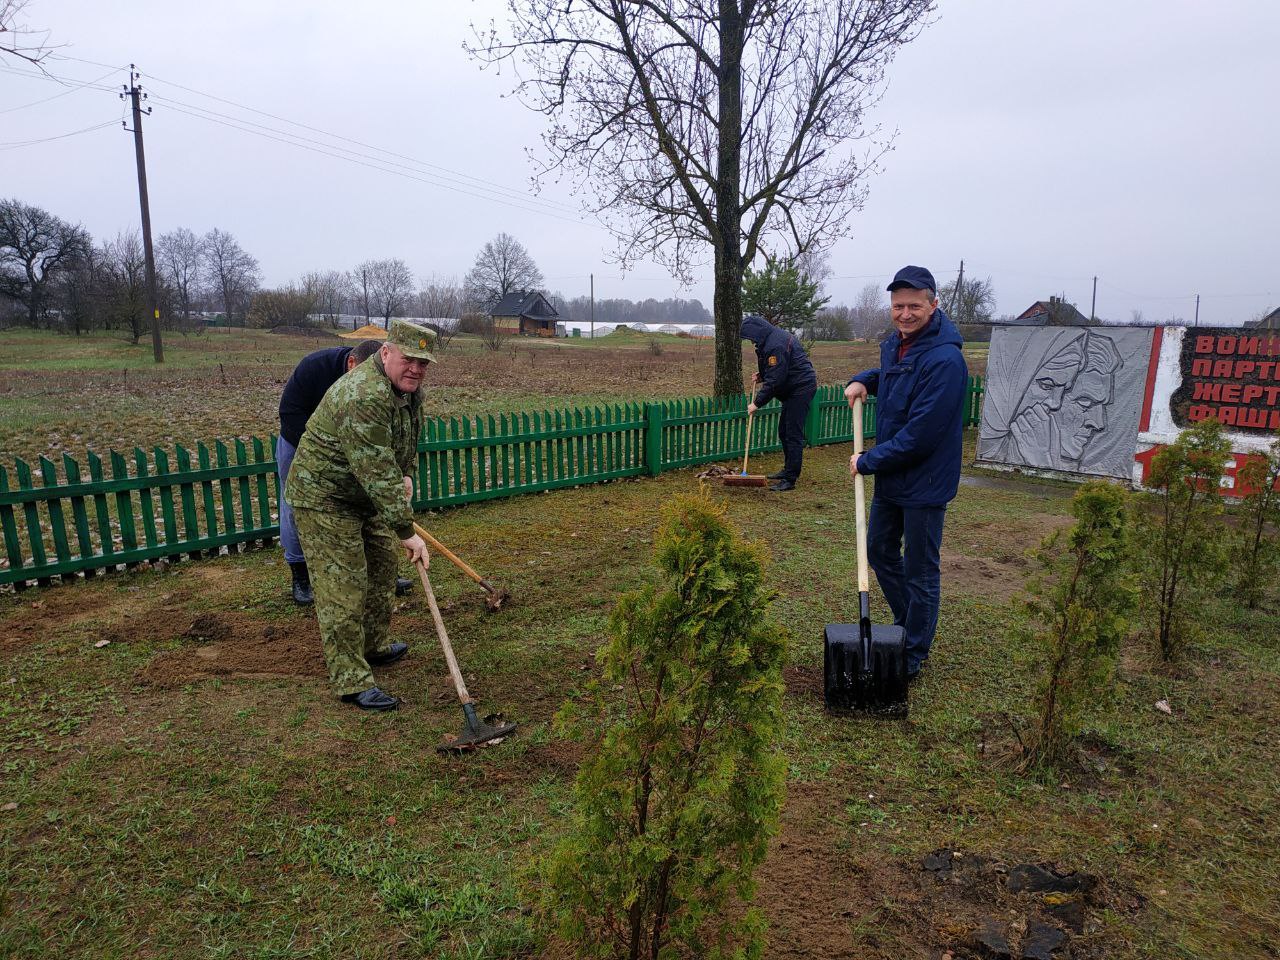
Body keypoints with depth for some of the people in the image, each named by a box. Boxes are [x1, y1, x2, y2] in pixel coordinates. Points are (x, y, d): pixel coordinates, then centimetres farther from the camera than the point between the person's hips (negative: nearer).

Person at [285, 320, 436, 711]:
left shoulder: (407, 385, 0)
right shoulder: (364, 398, -33)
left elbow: (409, 438, 20)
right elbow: (378, 474, -35)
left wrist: (405, 475, 8)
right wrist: (406, 531, -31)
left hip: (365, 495, 10)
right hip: (325, 498, -10)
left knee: (382, 565, 19)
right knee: (343, 588, -7)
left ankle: (375, 646, 38)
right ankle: (351, 681, 3)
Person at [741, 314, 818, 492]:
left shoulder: (775, 345, -23)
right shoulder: (775, 337, 11)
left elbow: (775, 380, -25)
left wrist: (757, 402, -19)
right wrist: (761, 376, 8)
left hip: (801, 388, -11)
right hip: (794, 389, 11)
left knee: (793, 434, -10)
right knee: (784, 431, 18)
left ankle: (790, 480, -8)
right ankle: (788, 470, 30)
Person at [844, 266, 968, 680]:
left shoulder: (944, 360, -25)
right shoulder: (895, 342, 3)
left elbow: (919, 436, -27)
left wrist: (867, 462, -17)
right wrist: (864, 380, 5)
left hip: (924, 482, -9)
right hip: (890, 476, 9)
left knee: (920, 571, 6)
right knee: (880, 551, 21)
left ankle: (914, 655, 24)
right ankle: (907, 625, 42)